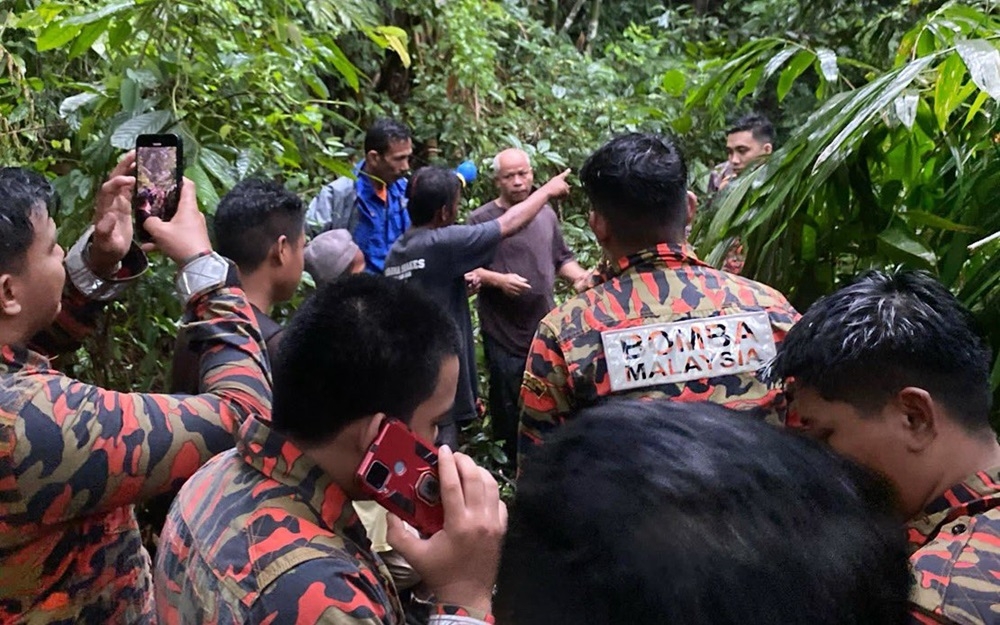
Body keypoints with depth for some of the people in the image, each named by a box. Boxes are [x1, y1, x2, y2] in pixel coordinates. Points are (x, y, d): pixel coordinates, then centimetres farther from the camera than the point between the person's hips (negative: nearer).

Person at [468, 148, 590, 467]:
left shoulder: (546, 214, 12)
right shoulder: (481, 219, -6)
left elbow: (562, 259, 19)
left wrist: (579, 275, 0)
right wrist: (499, 280, -22)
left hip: (545, 328, 5)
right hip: (504, 334, -5)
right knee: (508, 404, 4)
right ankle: (509, 462, 20)